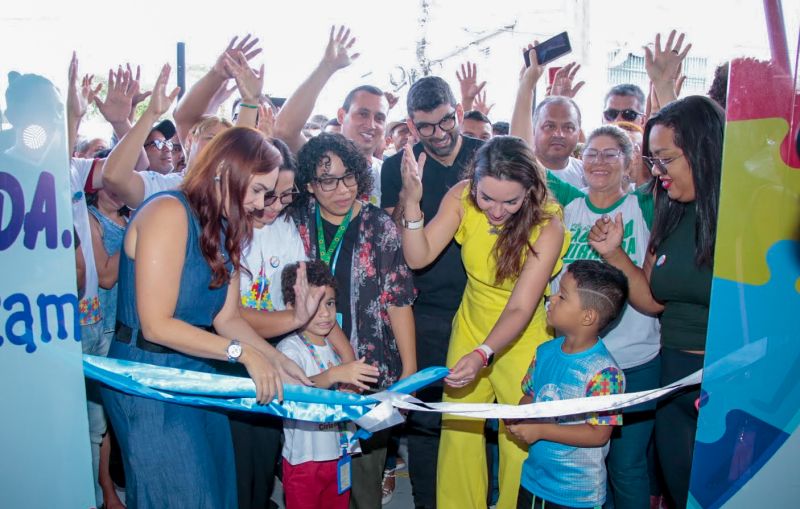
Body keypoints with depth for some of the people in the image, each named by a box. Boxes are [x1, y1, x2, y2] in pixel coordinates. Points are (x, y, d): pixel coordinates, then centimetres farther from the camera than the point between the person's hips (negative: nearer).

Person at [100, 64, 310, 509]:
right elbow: (156, 324, -21)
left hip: (197, 377, 8)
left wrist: (276, 359, -5)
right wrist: (243, 352, -21)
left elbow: (226, 317, 5)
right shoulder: (169, 213, -17)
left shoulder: (225, 227, 9)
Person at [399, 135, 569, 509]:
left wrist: (483, 354, -40)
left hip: (521, 338, -2)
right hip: (470, 329, 3)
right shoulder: (463, 197, -14)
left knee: (519, 441, 6)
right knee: (457, 433, 9)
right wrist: (412, 201, -33)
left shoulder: (547, 225, -23)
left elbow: (520, 308, -25)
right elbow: (419, 257, -18)